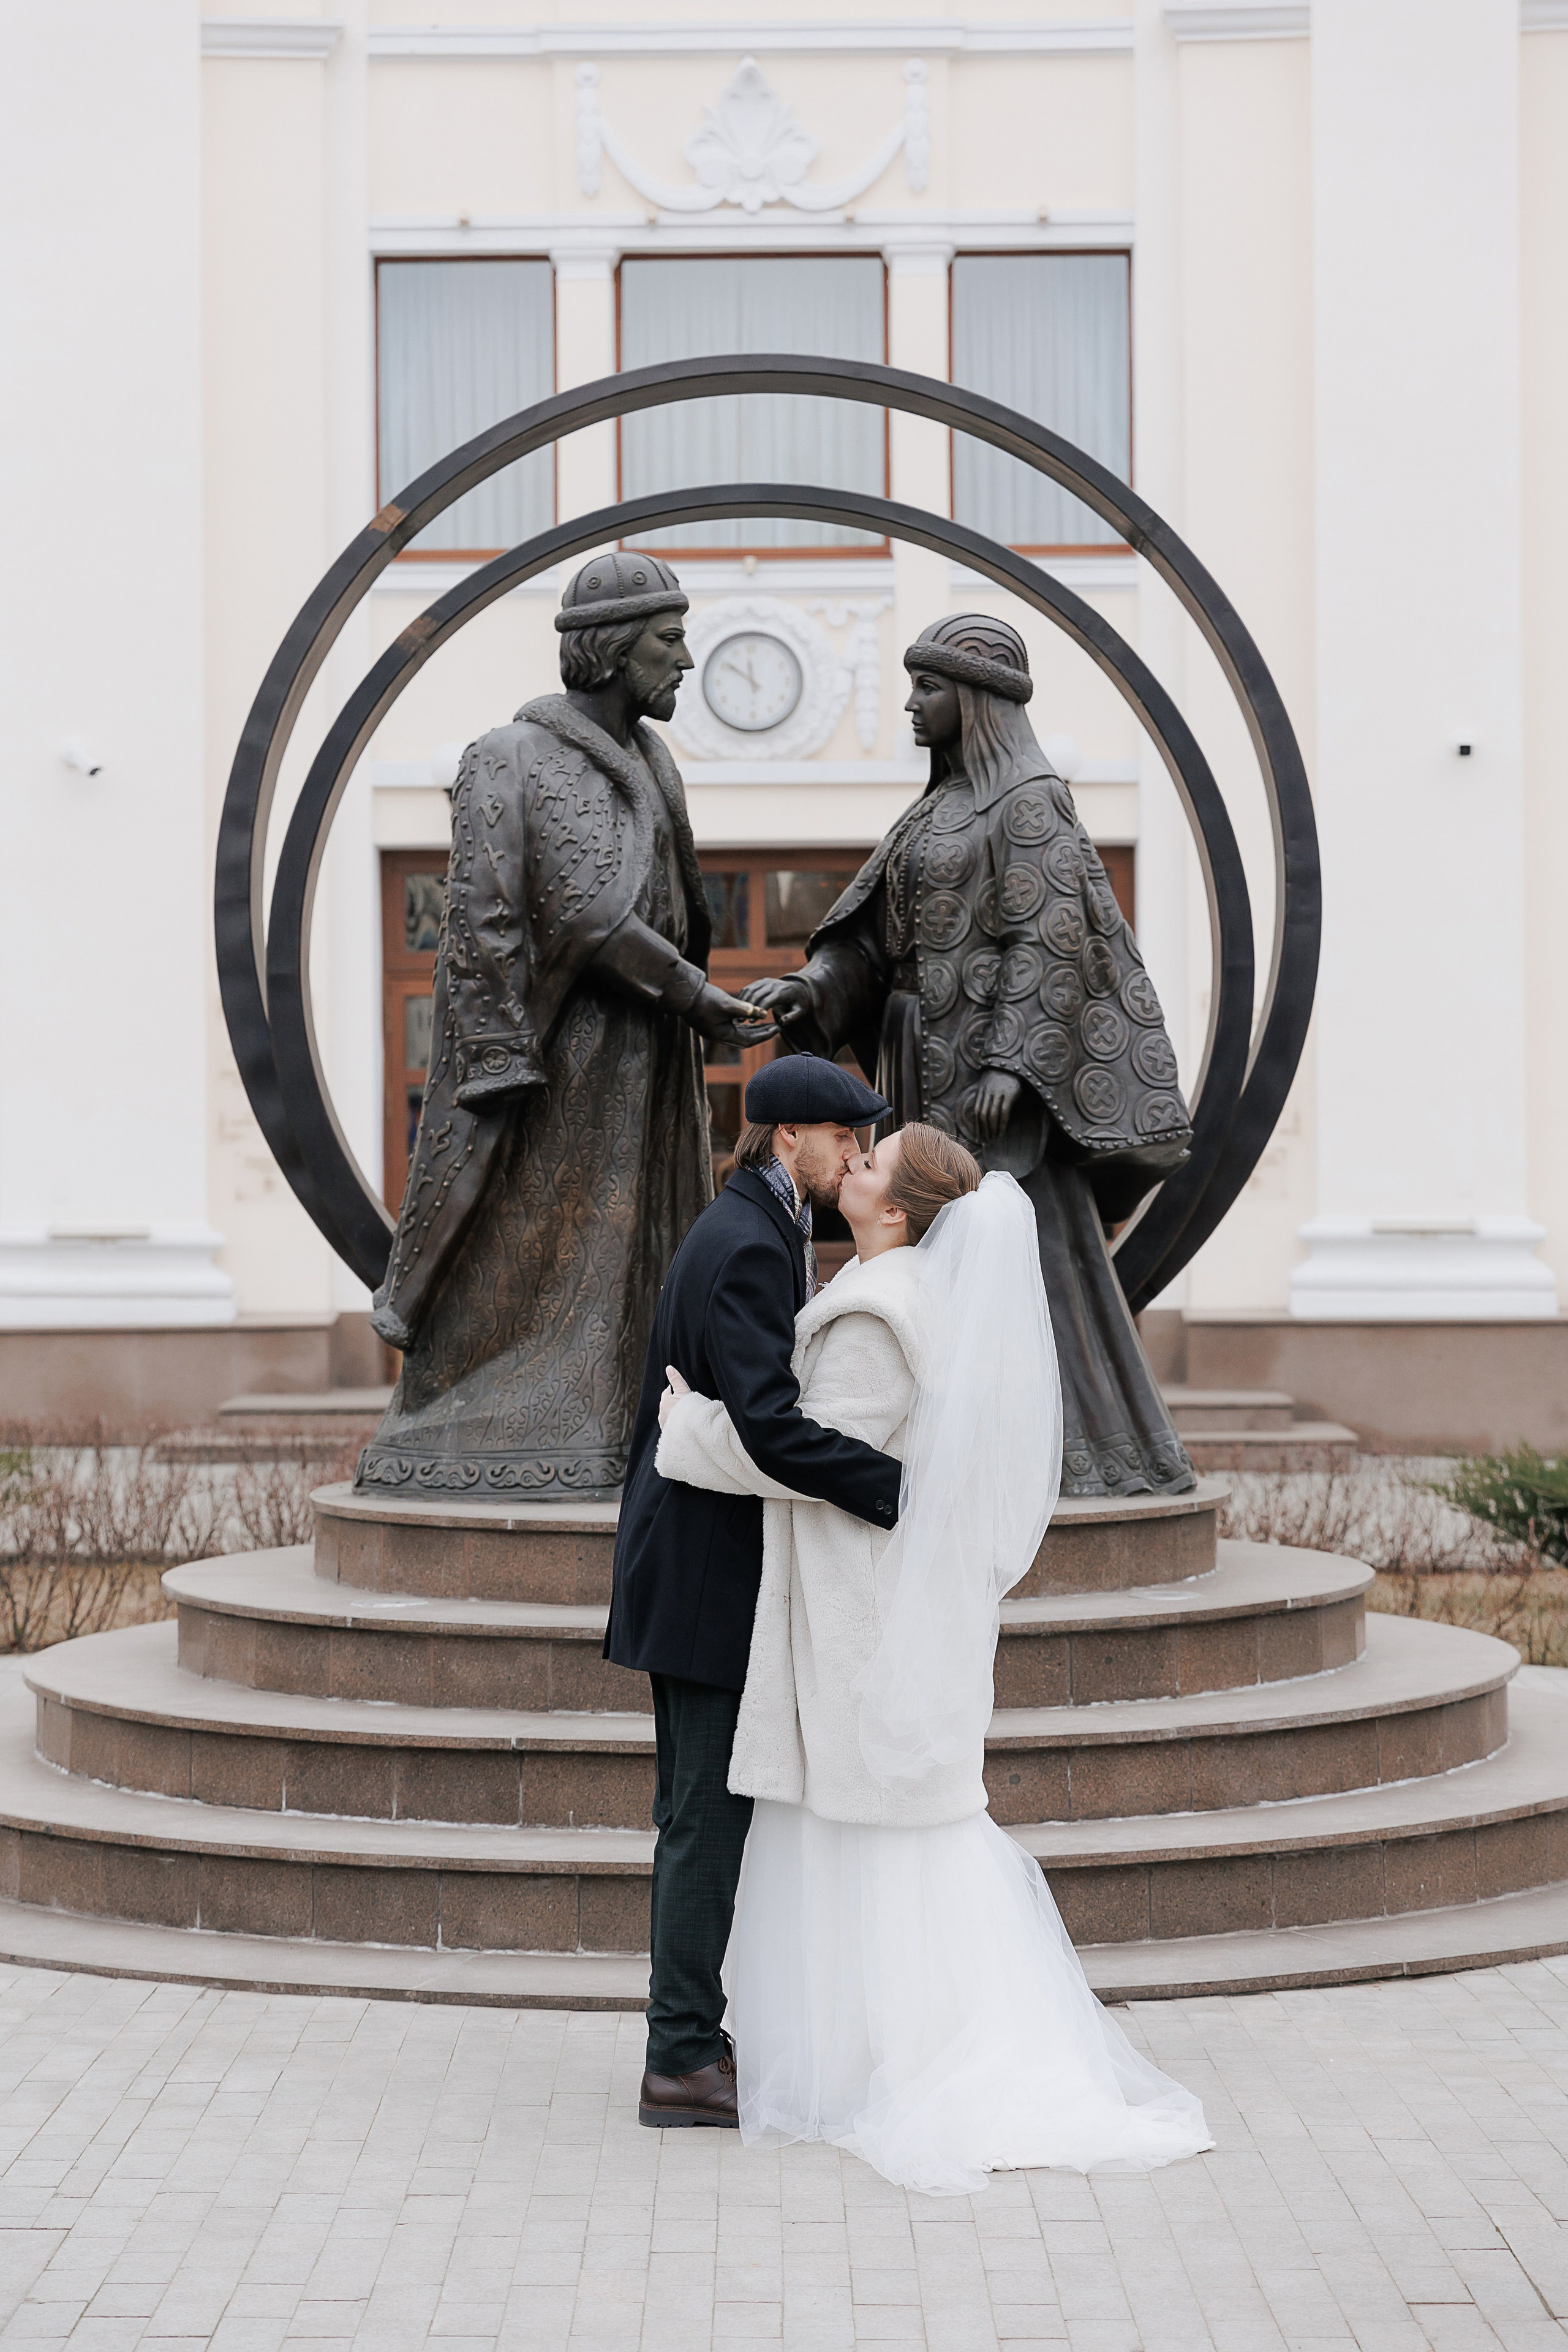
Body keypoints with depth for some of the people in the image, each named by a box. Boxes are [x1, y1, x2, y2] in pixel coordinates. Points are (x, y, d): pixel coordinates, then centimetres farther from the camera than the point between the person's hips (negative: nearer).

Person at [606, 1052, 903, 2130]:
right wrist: (905, 1487, -29)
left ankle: (690, 2039, 21)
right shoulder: (747, 1248, -19)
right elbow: (772, 1427, -30)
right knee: (708, 1816, -5)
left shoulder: (757, 1233, 14)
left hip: (701, 1570, 11)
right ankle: (682, 2063, 1)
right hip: (711, 1582, -11)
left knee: (702, 1815, 14)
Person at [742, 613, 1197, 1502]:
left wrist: (1010, 1065, -25)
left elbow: (1049, 941, -17)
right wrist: (809, 988, -5)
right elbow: (875, 931, 12)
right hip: (935, 1069, 9)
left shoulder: (1029, 801, -10)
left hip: (1000, 1060, -9)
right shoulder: (942, 808, 18)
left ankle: (1095, 1452, -4)